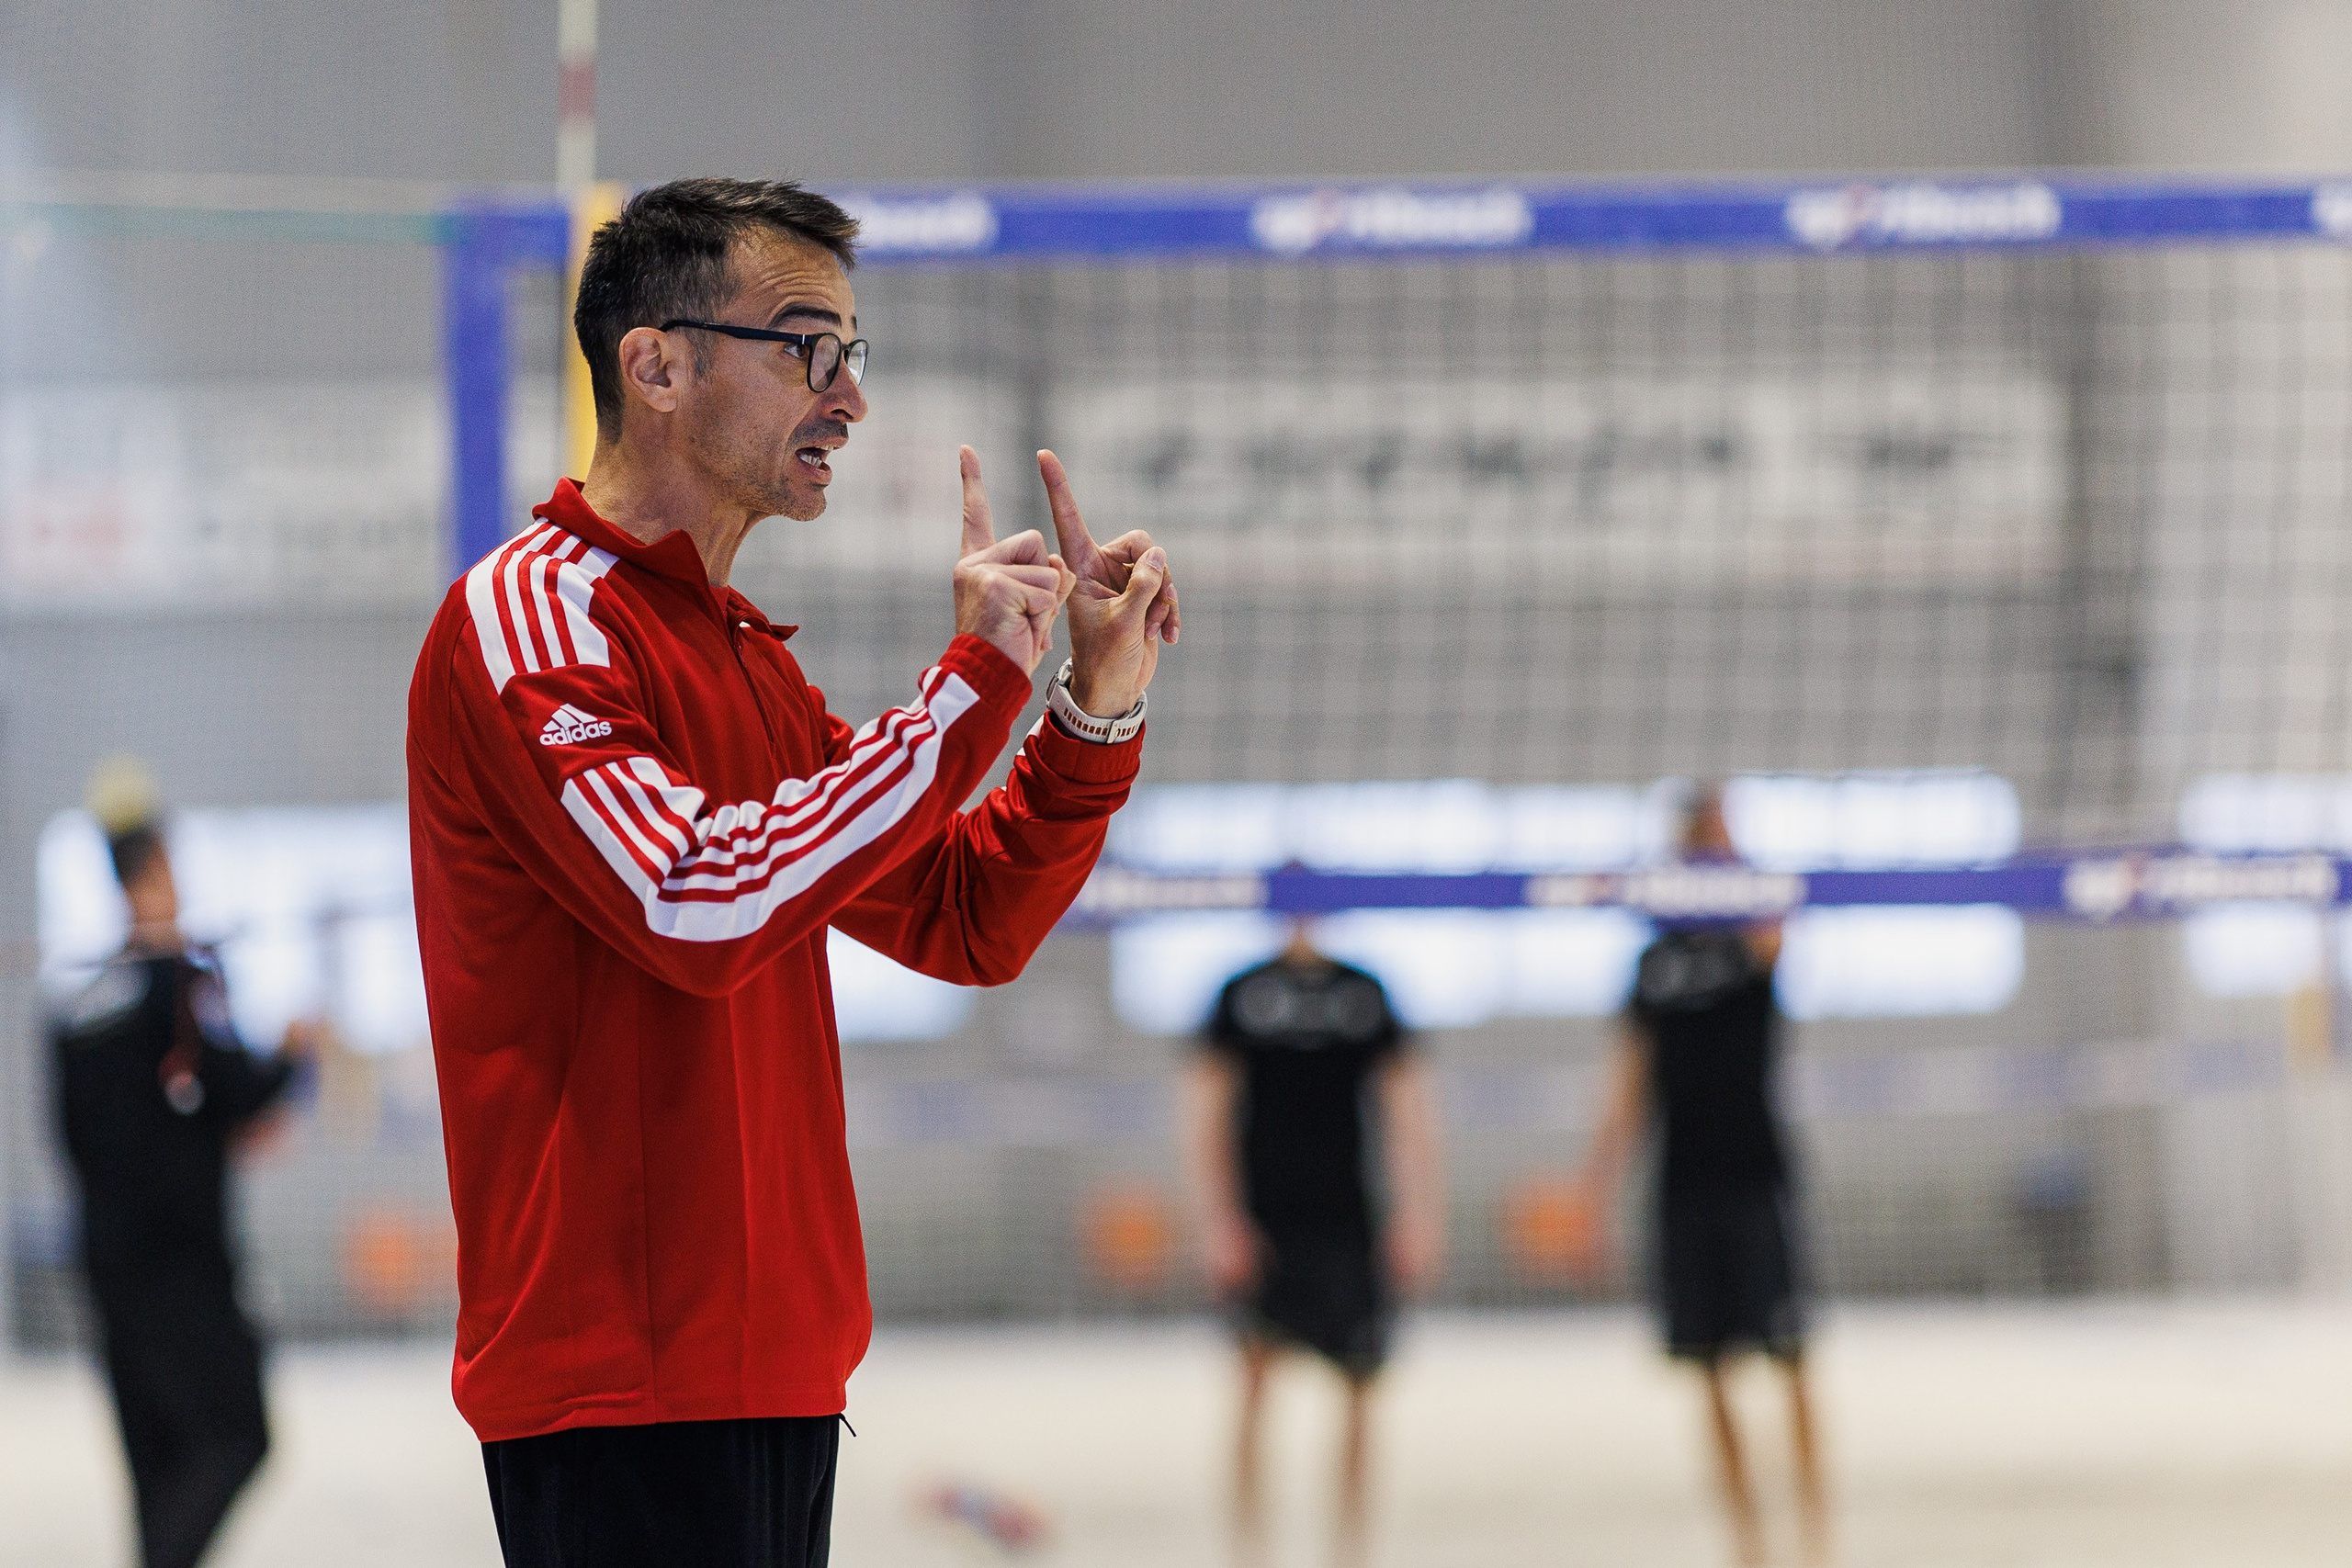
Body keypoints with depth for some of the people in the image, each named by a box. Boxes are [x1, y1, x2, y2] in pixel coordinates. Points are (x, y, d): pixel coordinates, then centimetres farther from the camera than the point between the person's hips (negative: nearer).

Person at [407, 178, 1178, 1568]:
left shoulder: (744, 654, 21)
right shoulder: (530, 613, -9)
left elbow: (966, 926, 20)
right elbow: (696, 907, -23)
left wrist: (1097, 708, 4)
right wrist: (975, 684, -19)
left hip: (773, 1370, 9)